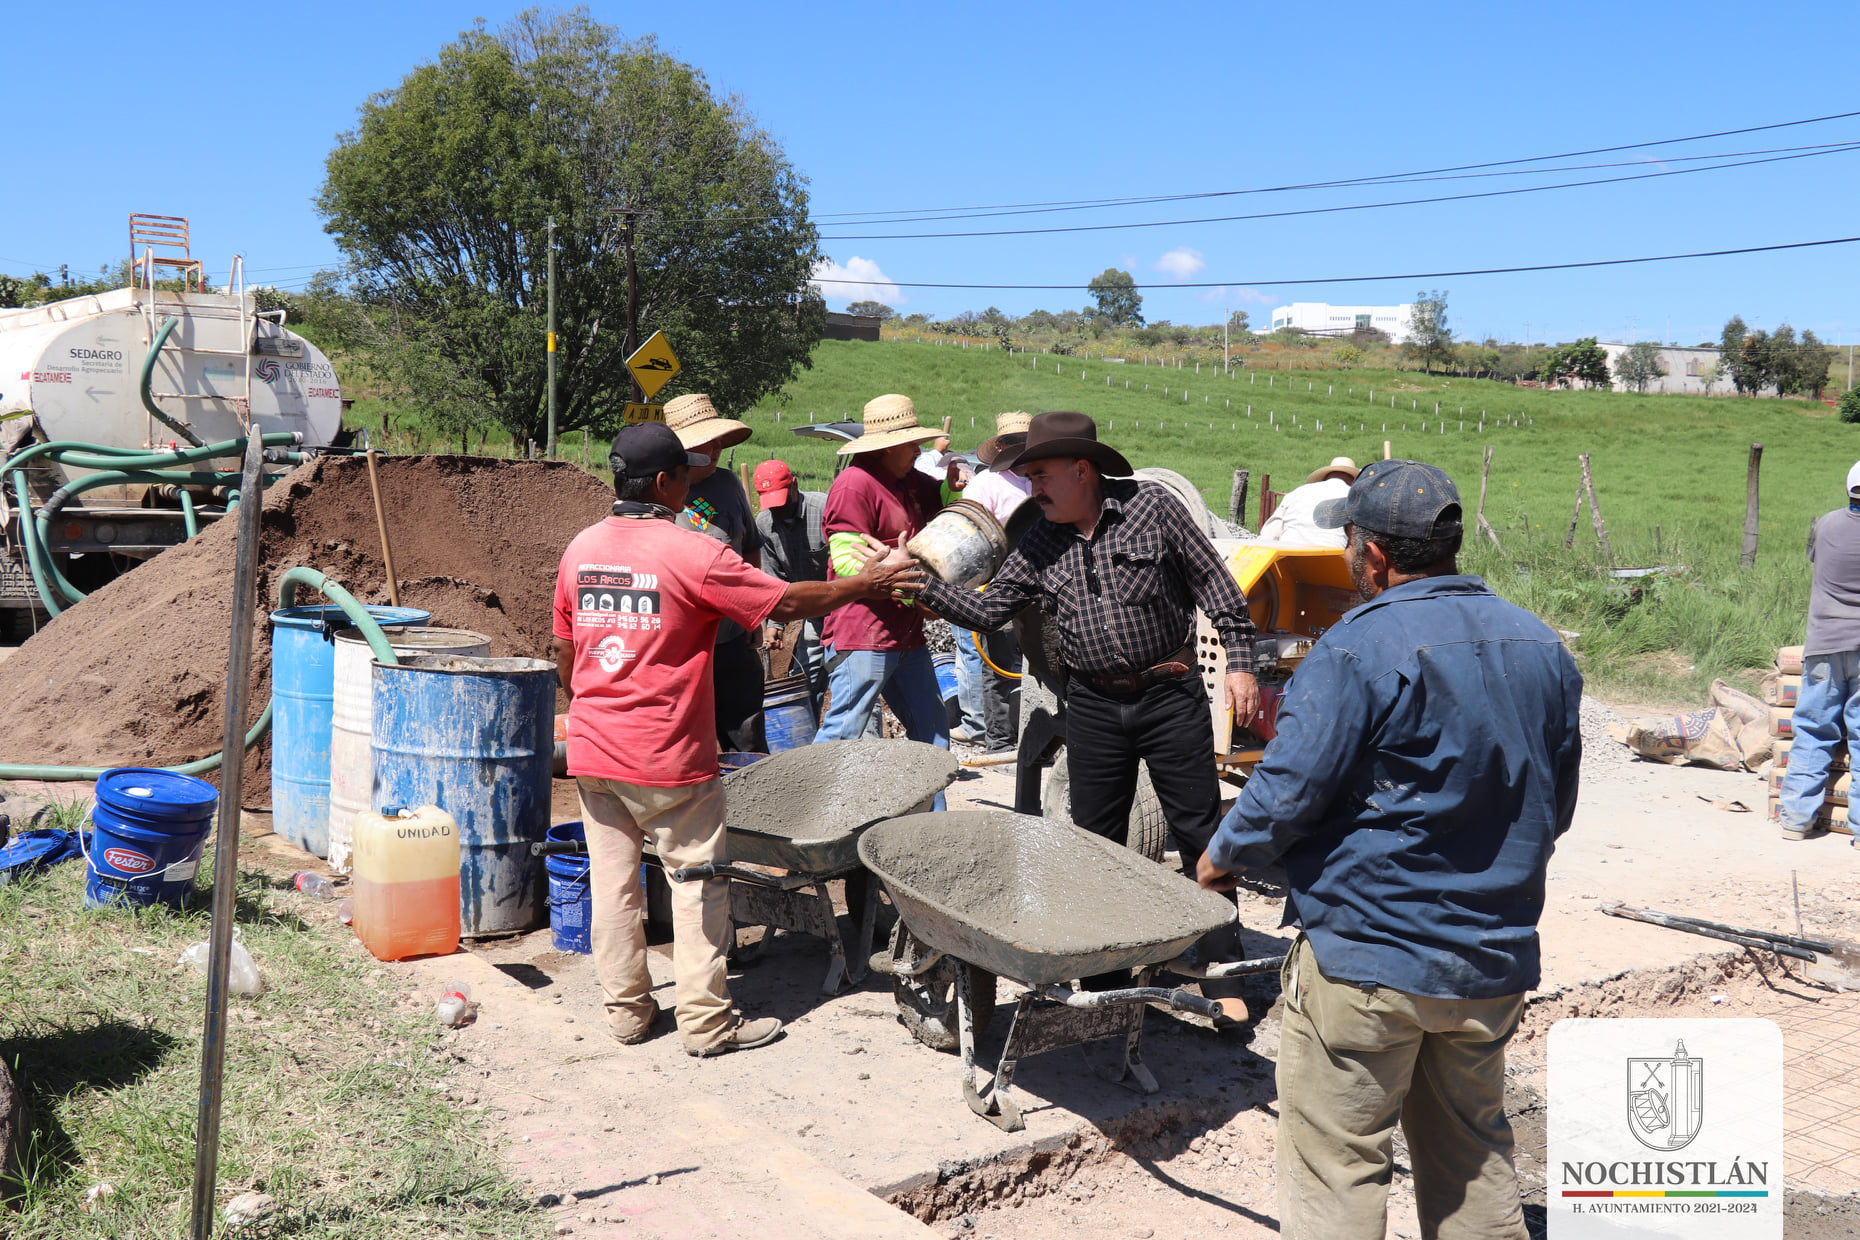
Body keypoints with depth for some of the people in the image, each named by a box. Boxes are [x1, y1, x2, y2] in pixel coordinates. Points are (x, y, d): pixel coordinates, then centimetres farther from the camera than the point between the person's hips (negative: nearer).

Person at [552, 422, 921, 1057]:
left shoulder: (580, 548, 5)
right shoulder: (693, 553, -14)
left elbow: (565, 655, 12)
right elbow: (786, 602, -9)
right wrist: (865, 582, 2)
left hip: (592, 748, 6)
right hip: (666, 755, -6)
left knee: (612, 878, 12)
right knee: (697, 880, 5)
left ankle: (626, 1009, 22)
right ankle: (706, 1021, 11)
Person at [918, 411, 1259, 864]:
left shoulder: (1151, 505, -5)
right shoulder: (1039, 543, 5)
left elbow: (1213, 582, -2)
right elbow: (987, 610, 3)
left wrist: (1239, 662, -6)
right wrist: (923, 584, -9)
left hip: (1171, 696, -3)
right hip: (1092, 706, 4)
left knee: (1200, 833, 1)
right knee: (1096, 839, 11)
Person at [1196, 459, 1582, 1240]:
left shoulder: (1359, 650, -18)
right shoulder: (1543, 649, 5)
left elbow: (1289, 790, -18)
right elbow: (1555, 808, 13)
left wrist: (1223, 855, 0)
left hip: (1368, 956, -7)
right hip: (1496, 956, 7)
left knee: (1336, 1162, 5)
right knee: (1473, 1154, 21)